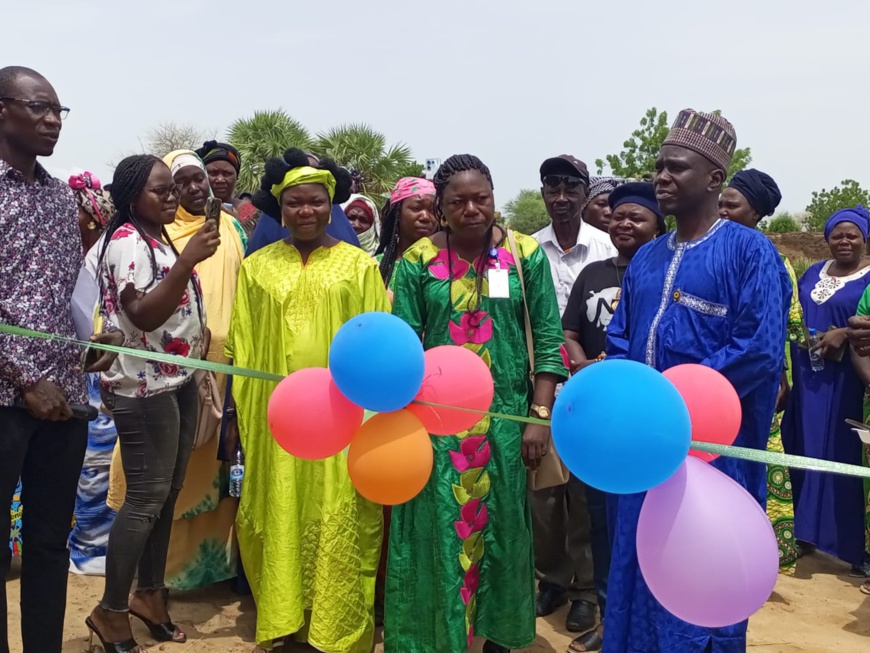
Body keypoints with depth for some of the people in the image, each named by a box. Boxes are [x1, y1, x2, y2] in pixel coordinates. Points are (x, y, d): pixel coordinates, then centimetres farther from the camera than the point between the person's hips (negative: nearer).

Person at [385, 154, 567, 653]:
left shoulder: (526, 254, 0)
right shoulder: (417, 260, -1)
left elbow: (548, 340, 0)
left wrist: (540, 416, -6)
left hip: (506, 419, 1)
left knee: (501, 529, 13)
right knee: (438, 532, 6)